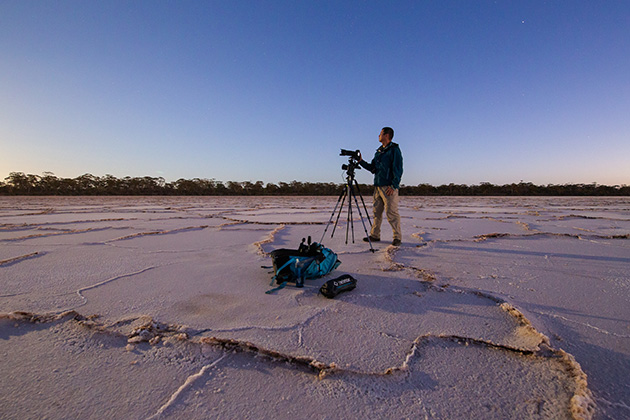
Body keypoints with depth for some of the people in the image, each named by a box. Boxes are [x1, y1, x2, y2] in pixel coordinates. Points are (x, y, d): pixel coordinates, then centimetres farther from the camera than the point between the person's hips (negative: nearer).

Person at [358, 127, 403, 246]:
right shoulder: (379, 151, 19)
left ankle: (398, 237, 3)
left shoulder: (394, 150, -4)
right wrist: (361, 161, 9)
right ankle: (375, 235, 17)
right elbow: (373, 168, 20)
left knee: (391, 213, -6)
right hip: (378, 186, 8)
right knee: (376, 212, 9)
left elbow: (398, 170, -10)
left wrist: (393, 186, -17)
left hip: (389, 187, -8)